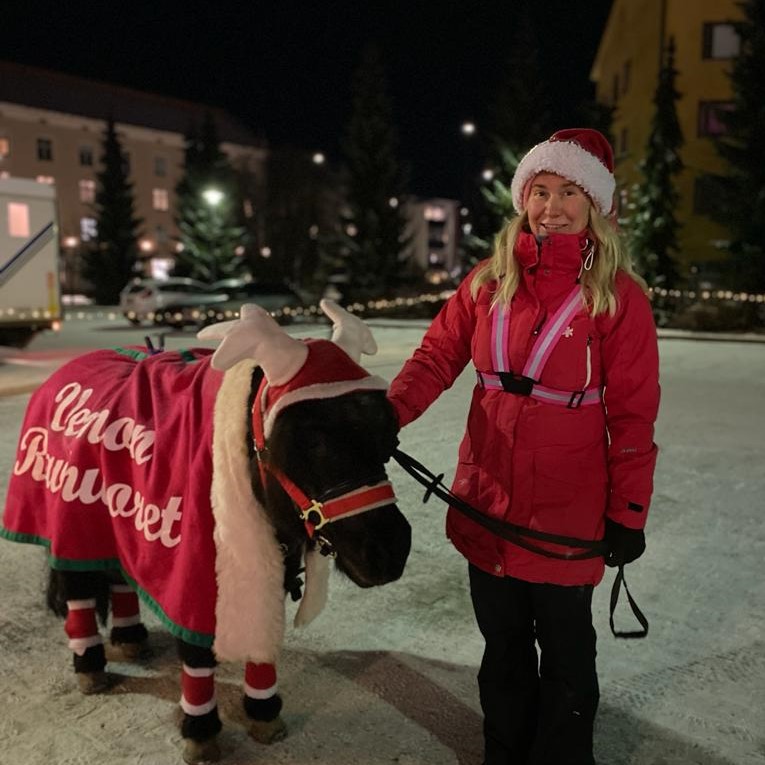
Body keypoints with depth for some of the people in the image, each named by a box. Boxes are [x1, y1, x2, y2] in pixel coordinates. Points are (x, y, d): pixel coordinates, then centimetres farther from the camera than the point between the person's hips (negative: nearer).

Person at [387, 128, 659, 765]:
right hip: (487, 505, 4)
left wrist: (628, 515, -9)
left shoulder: (618, 294, -10)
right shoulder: (490, 281, 2)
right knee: (502, 647, 23)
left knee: (564, 654, 16)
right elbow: (437, 356, -3)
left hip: (566, 517, -4)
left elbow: (633, 414, -10)